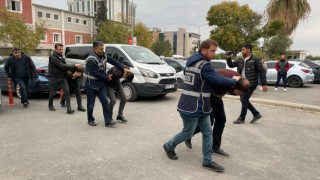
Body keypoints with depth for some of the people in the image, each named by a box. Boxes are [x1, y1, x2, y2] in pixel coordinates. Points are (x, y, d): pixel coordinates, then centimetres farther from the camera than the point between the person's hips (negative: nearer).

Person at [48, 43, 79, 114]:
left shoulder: (61, 56, 11)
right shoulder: (53, 57, -16)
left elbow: (64, 66, 7)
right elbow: (62, 66, -25)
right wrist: (74, 66, -24)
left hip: (62, 77, 6)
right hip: (54, 78, -6)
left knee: (66, 92, -7)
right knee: (53, 93, 10)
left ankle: (69, 109, -10)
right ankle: (50, 105, 36)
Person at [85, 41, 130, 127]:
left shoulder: (103, 55, 1)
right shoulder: (91, 60, -24)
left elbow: (113, 61, 2)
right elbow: (96, 74, -25)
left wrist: (123, 69, -6)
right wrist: (107, 78, -15)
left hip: (101, 84, 6)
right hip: (91, 85, -6)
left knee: (105, 102, -3)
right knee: (91, 104, 5)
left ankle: (108, 121, 0)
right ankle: (90, 120, 25)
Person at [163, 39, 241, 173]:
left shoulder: (192, 61, 10)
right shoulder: (204, 65, -20)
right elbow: (219, 80, -22)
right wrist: (235, 81, -3)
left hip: (200, 107, 10)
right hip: (191, 107, -10)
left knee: (208, 133, 10)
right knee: (187, 133, 8)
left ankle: (207, 161, 17)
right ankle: (169, 146, 32)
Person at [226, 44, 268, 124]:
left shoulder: (255, 59, -11)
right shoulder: (240, 59, 8)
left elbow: (262, 72, -10)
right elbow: (231, 65, 15)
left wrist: (264, 84, -12)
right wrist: (228, 58, -4)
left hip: (251, 84, -7)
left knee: (244, 100, -2)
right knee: (243, 100, 12)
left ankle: (242, 118, 14)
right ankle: (256, 114, 27)